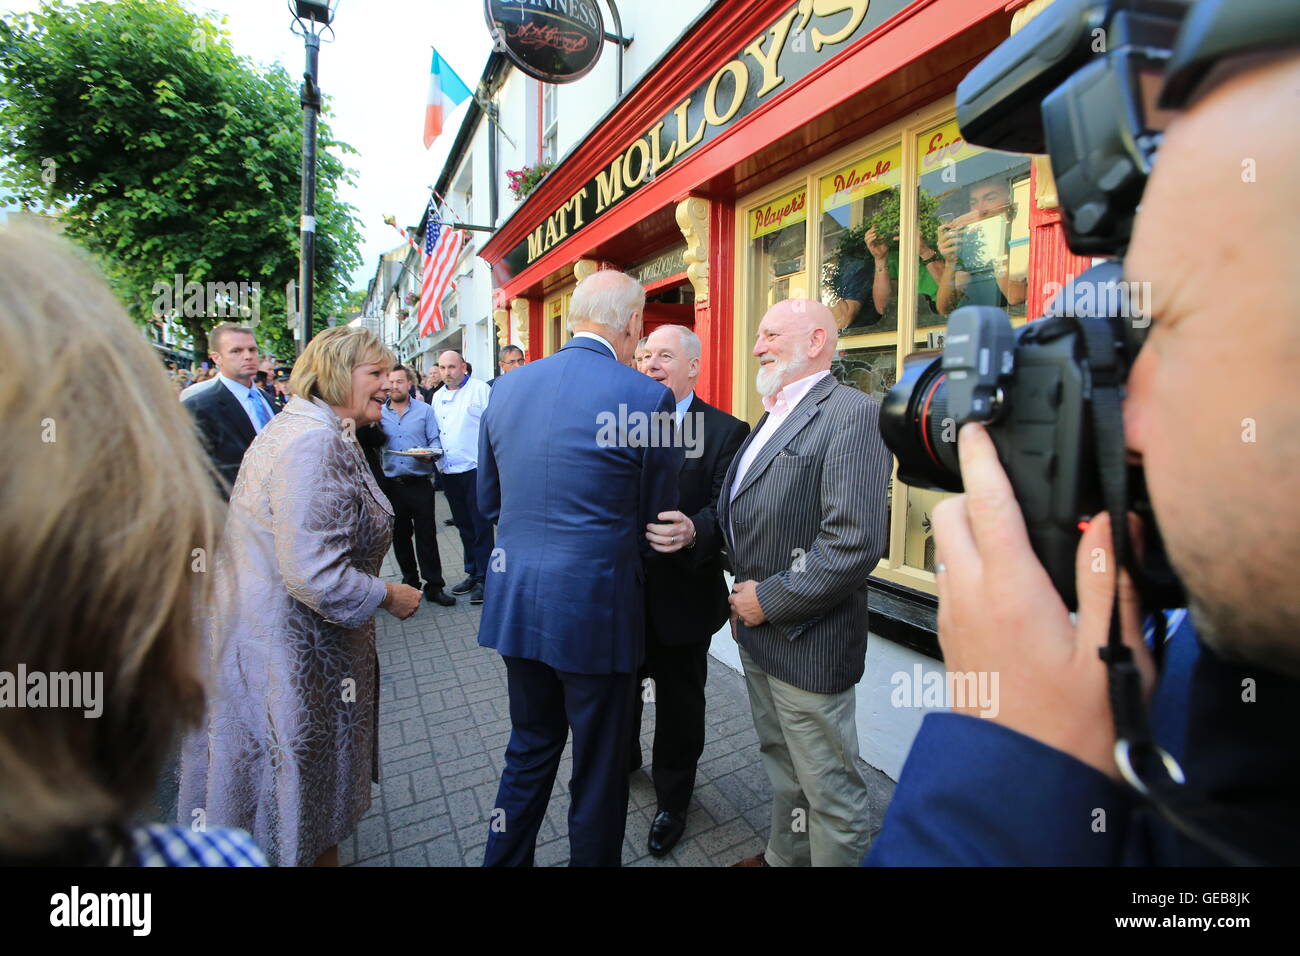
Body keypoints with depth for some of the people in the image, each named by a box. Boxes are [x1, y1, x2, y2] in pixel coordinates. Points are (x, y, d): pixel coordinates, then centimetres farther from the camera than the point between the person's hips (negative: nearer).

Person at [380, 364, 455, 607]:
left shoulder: (425, 411, 5)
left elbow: (435, 441, 2)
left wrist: (430, 454, -18)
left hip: (419, 483, -2)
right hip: (391, 484, 3)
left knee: (427, 535, -2)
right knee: (399, 535, 11)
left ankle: (434, 586, 6)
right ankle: (410, 581, 27)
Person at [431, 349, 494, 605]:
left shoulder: (480, 389, -5)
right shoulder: (438, 397, 16)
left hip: (475, 468, -7)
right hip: (448, 470, 7)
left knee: (480, 525, -1)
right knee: (463, 524, 15)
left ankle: (483, 579, 8)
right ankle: (472, 573, 27)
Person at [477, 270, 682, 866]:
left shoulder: (506, 387, 2)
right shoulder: (647, 398, -14)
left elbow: (489, 499, 11)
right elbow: (655, 523, -5)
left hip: (516, 600, 6)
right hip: (596, 607, -5)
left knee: (529, 749, 26)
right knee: (598, 770, 16)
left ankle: (505, 857, 44)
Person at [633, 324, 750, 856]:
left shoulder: (726, 431, -8)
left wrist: (693, 531, -37)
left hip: (683, 596, -3)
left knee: (679, 701, 15)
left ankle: (672, 800, 39)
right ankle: (624, 758, 53)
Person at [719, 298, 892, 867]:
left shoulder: (851, 414, -18)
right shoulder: (774, 417, 12)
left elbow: (855, 543, -26)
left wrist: (770, 600, -19)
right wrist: (745, 589, 8)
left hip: (808, 643, -9)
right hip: (757, 631, 9)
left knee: (829, 789, 11)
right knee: (782, 765, 27)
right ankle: (784, 857, 48)